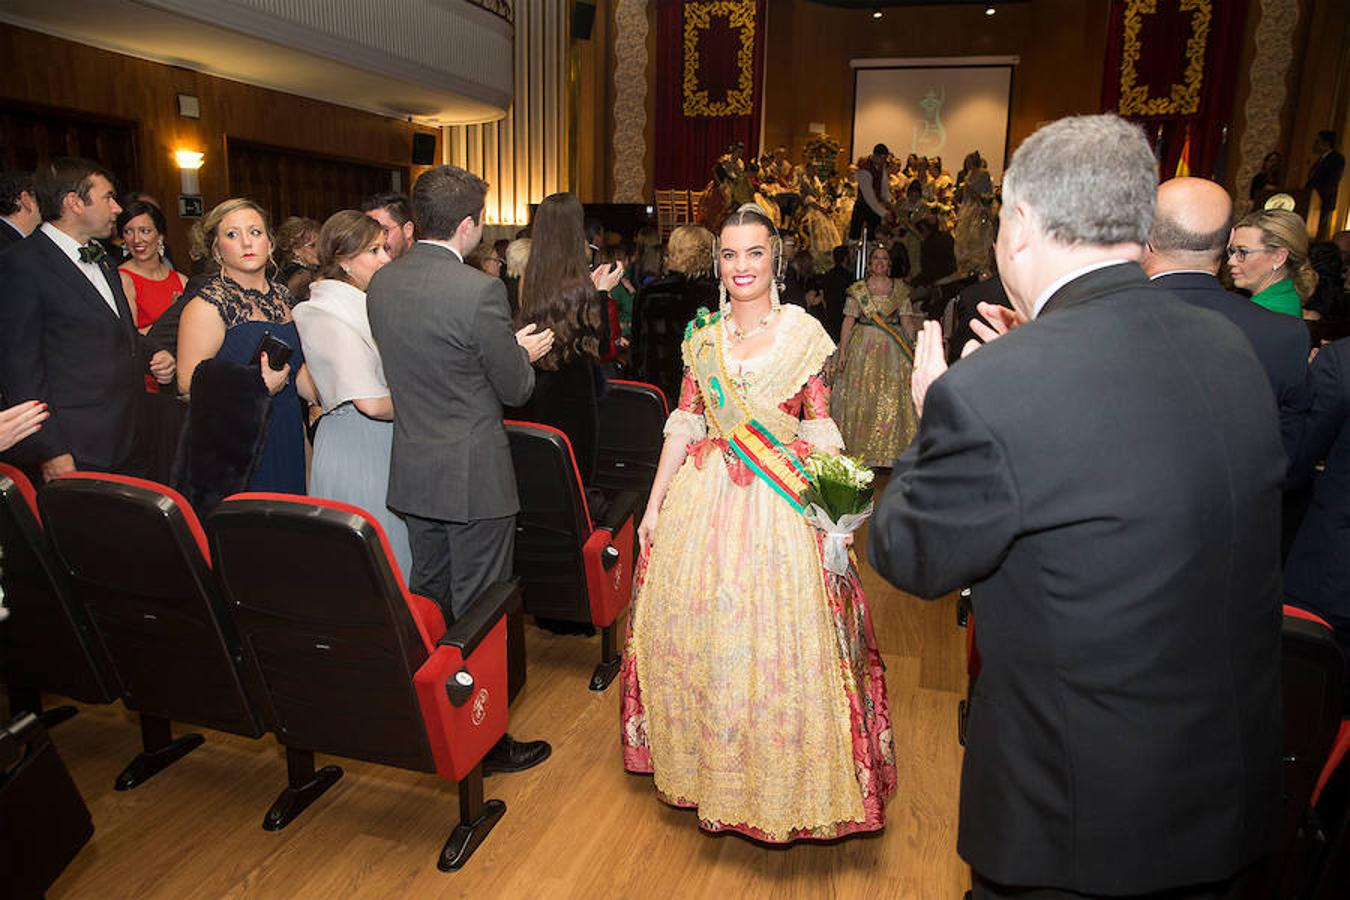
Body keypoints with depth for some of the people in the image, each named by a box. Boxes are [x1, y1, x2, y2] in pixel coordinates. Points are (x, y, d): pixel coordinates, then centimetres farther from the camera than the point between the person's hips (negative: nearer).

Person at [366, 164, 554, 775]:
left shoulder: (380, 283, 3)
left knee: (427, 599, 21)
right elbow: (514, 389, -12)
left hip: (413, 470, 7)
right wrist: (525, 352, 10)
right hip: (473, 474, -7)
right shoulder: (479, 291, -20)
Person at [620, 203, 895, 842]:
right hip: (706, 496, 3)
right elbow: (684, 424, 8)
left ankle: (780, 782, 25)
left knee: (779, 642, 1)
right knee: (694, 632, 11)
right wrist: (655, 503, 5)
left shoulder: (804, 334, -2)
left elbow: (820, 431, -2)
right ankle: (706, 764, 35)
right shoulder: (703, 335, 6)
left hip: (783, 501, -3)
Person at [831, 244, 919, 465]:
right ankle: (859, 451, 9)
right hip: (863, 346, 0)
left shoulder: (900, 289, 8)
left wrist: (914, 348, -3)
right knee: (860, 398, 0)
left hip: (893, 347, 1)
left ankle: (889, 452, 6)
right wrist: (842, 350, -6)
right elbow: (848, 320, 1)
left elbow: (907, 321, 5)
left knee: (892, 398, -2)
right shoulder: (857, 289, 5)